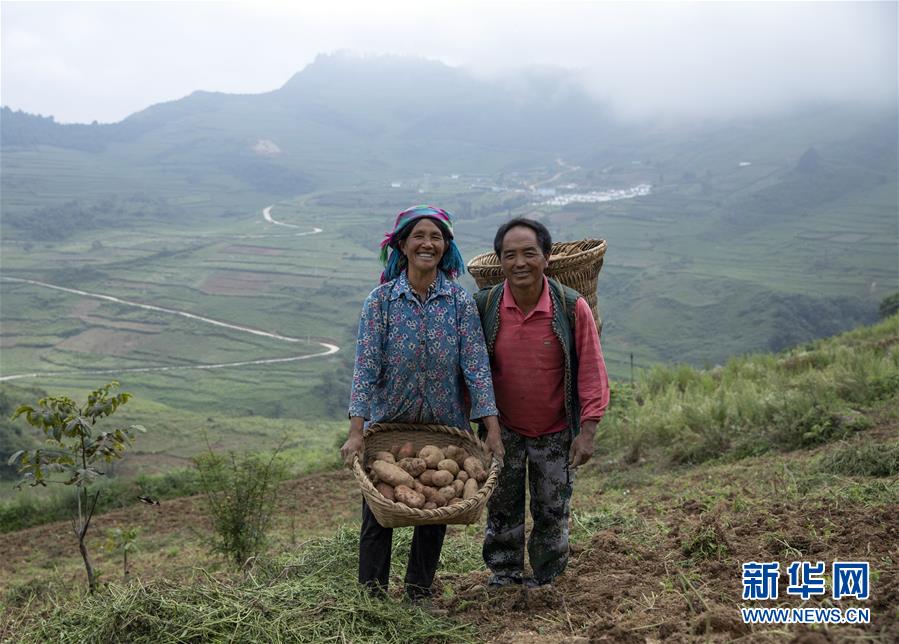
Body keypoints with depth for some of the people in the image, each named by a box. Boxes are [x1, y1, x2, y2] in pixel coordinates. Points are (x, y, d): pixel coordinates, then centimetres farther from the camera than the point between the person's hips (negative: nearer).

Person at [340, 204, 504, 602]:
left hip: (444, 426, 1)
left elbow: (476, 365, -8)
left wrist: (492, 428, -14)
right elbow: (366, 367, -11)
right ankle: (372, 598, 21)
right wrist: (356, 432, -19)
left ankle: (419, 595, 29)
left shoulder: (460, 301, -4)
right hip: (387, 424, -1)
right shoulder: (382, 299, -7)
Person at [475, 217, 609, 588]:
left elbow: (592, 372, -11)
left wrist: (587, 432, -15)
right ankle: (503, 578, 29)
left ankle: (545, 585, 27)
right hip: (503, 430, 1)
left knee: (552, 513, 10)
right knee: (502, 511, 11)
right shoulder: (484, 306, -12)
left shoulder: (572, 307, -16)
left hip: (556, 434, -1)